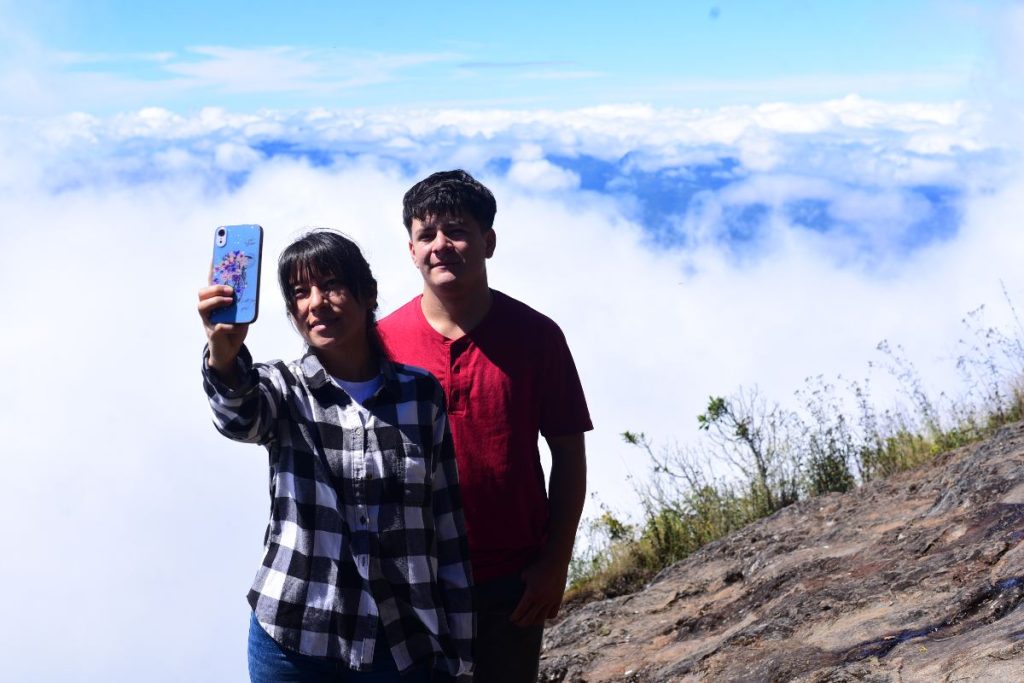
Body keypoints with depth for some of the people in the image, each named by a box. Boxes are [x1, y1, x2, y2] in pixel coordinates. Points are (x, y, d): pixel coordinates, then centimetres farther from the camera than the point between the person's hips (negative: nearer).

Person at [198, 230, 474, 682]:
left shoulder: (421, 392, 1)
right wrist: (224, 355, -47)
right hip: (293, 642, 0)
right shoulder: (283, 388, -1)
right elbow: (239, 417, -25)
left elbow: (448, 528, 2)